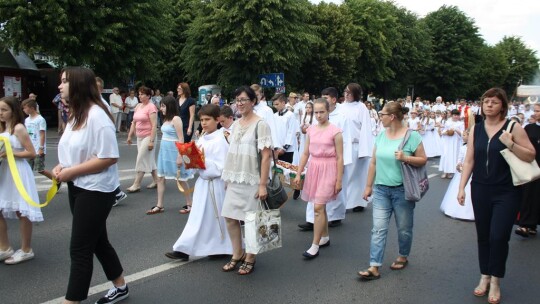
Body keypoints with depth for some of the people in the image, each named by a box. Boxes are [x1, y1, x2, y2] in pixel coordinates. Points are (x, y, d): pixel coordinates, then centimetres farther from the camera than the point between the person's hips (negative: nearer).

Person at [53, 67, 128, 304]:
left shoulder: (97, 116, -20)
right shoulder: (75, 115, 10)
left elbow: (109, 157, -25)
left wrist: (71, 171, -21)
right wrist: (61, 167, -1)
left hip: (95, 191, -10)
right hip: (77, 187, 10)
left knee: (80, 249, -2)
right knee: (97, 241, 19)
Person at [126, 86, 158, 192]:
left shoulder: (151, 107, -13)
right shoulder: (138, 106, 10)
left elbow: (154, 125, -18)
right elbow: (134, 123, 17)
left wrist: (151, 140, -22)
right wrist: (129, 136, 14)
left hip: (148, 136, -8)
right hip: (139, 136, 8)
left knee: (141, 160, -6)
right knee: (149, 160, 13)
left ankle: (136, 185, 0)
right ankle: (156, 181, 23)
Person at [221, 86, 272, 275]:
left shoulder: (260, 124, -10)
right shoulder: (236, 124, 10)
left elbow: (266, 156, -14)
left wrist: (263, 185, -17)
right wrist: (227, 177, 13)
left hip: (251, 181, -6)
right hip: (235, 180, 7)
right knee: (230, 217, 9)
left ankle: (250, 259, 21)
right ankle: (237, 254, 27)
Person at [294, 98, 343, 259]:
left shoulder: (335, 131, -8)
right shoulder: (311, 130, 7)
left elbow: (339, 158, -7)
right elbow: (305, 153, 11)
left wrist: (339, 180, -8)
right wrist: (298, 173, 8)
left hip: (328, 170, -5)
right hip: (313, 168, 5)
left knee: (318, 207, -10)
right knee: (320, 206, 14)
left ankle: (315, 246, -2)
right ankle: (325, 237, 31)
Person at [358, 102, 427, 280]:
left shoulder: (412, 136, -9)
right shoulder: (381, 135, 4)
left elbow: (423, 160, -5)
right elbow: (373, 162, 8)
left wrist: (406, 158, -23)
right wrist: (368, 186, 9)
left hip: (402, 190, -3)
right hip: (381, 189, 4)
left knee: (404, 228, 12)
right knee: (378, 229, 0)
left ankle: (403, 257, 36)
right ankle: (374, 267, 1)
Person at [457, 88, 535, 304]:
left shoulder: (513, 127, -4)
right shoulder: (476, 129, 6)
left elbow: (530, 156, -5)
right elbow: (469, 160, 6)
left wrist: (510, 144, -20)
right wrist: (462, 187, 2)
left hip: (506, 192, -3)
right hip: (481, 190, 3)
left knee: (498, 236, -5)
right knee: (483, 236, 11)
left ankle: (495, 282, 14)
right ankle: (485, 277, 27)